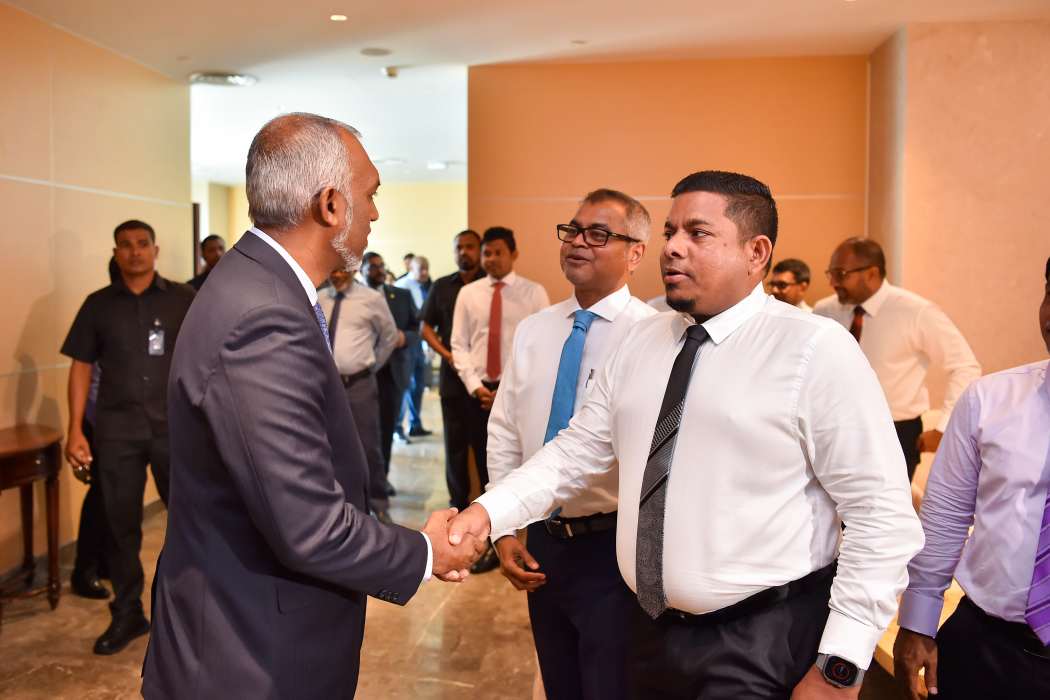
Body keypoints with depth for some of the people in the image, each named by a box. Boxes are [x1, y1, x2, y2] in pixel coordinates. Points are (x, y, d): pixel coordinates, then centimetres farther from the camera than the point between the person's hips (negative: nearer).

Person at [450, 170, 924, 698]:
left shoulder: (816, 349, -13)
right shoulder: (640, 343, 5)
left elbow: (883, 514, -14)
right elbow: (577, 452, 7)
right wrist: (489, 512, -8)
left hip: (765, 647, -6)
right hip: (653, 632, 6)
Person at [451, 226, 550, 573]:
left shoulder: (534, 293, -2)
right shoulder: (468, 294, 6)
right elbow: (459, 345, 5)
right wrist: (475, 385, -9)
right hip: (480, 391, 3)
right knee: (488, 471, 10)